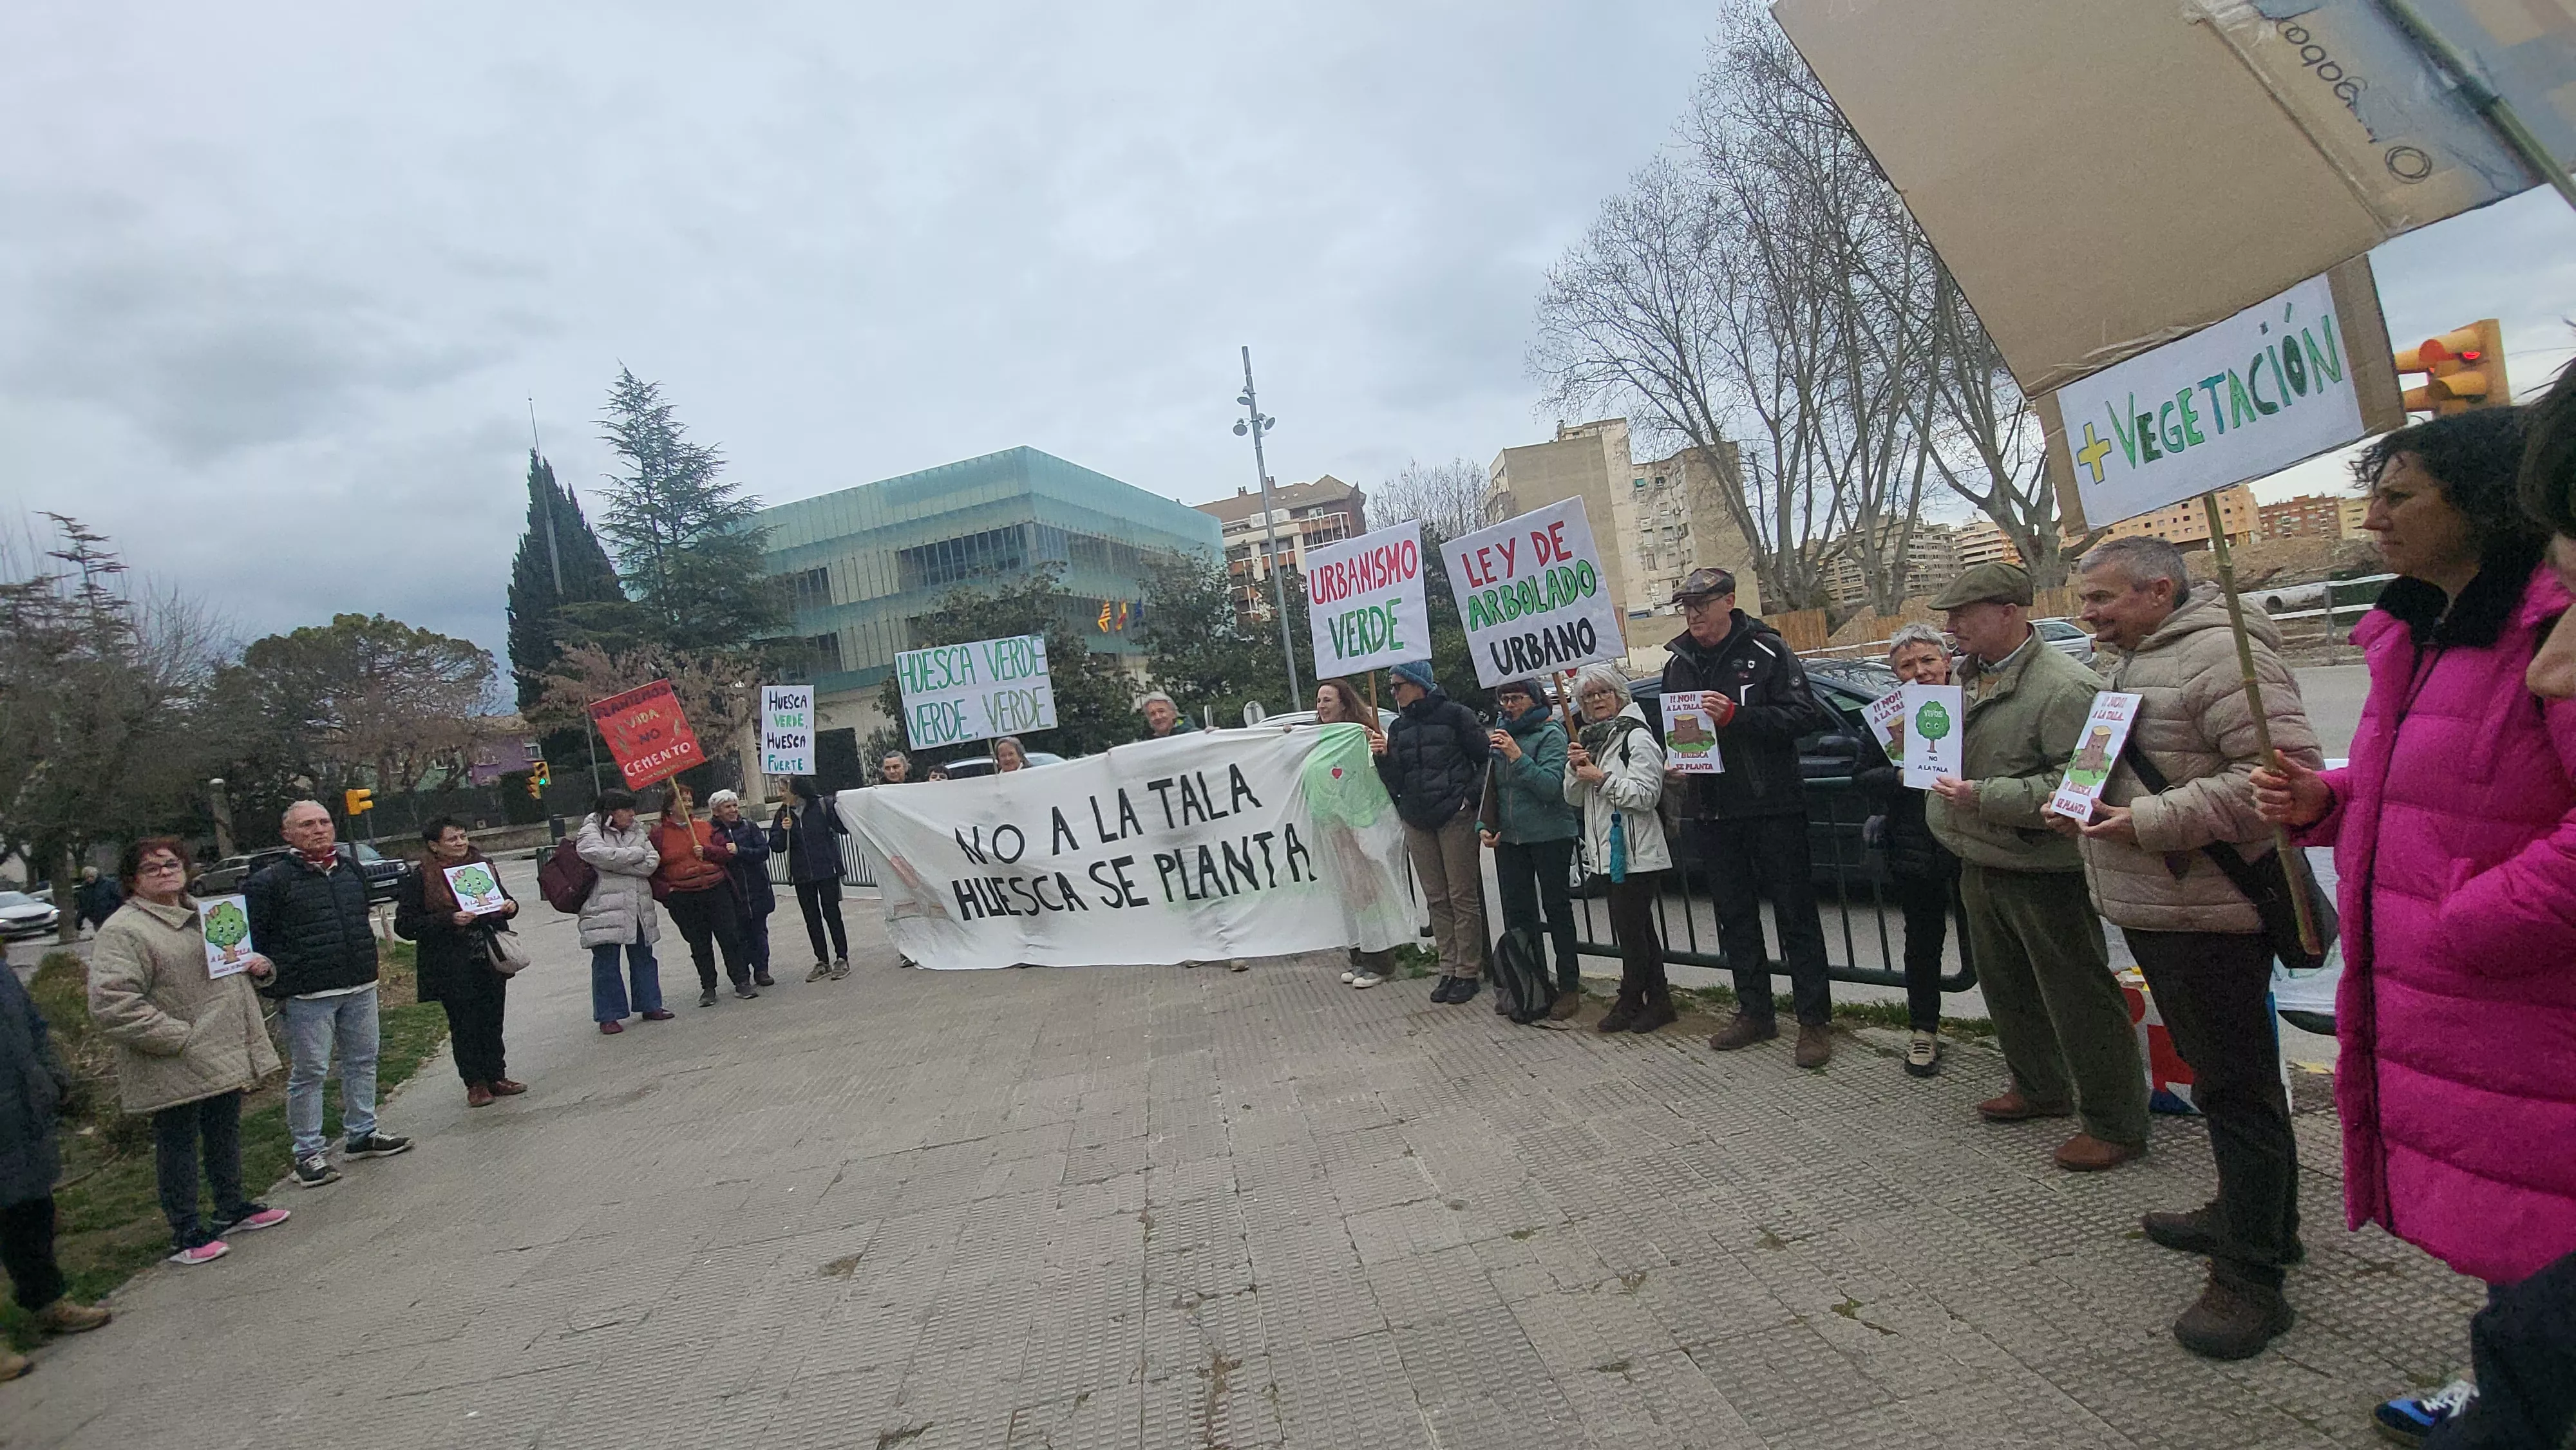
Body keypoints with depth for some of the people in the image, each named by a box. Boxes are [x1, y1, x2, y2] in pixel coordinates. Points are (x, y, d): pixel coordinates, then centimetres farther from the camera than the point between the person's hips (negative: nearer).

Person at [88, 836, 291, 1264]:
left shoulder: (203, 914, 12)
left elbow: (239, 956, 28)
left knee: (226, 1132, 19)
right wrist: (180, 1037, -22)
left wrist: (259, 964, 4)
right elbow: (111, 1005, -22)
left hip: (225, 1059, 8)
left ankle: (233, 1208, 34)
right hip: (176, 1072, -8)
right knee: (178, 1144, 4)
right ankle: (187, 1233, 16)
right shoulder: (123, 931, -14)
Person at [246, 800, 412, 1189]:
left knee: (362, 1062, 13)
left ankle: (361, 1134, 26)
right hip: (306, 996, -6)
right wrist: (275, 984, -9)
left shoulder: (351, 869, 10)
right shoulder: (271, 880, -8)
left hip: (360, 987, 6)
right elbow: (252, 938, -6)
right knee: (308, 1073, 1)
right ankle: (308, 1153, 11)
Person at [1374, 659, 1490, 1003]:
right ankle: (1449, 970, 15)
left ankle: (1468, 972, 7)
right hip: (1417, 822, 6)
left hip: (1455, 818, -5)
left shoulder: (1455, 715, -5)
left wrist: (1471, 796, -11)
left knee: (1463, 897, 0)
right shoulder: (1399, 727, 11)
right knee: (1436, 899, 8)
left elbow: (1486, 759, -3)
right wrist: (1384, 757, -7)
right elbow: (1395, 783, 9)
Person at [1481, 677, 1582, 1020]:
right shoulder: (1499, 735, 9)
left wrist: (1517, 756, -25)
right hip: (1508, 837, 5)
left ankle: (1569, 987, 10)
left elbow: (1552, 786, -18)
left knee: (1556, 908, 3)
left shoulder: (1551, 733, -7)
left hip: (1550, 834, -5)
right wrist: (1486, 826, 7)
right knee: (1517, 913, 9)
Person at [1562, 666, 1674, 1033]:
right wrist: (1576, 768, -3)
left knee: (1630, 927, -4)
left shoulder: (1636, 736, -9)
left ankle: (1630, 1001, 9)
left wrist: (1601, 778, -16)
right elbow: (1574, 799, 15)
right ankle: (1657, 1000, 22)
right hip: (1608, 851, 9)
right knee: (1639, 927, 14)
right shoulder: (1589, 739, 16)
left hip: (1635, 852, -9)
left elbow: (1646, 795, -17)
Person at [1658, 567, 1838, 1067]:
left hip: (1773, 805, -5)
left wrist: (1736, 716, -24)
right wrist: (1674, 767, 1)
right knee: (1735, 918, 13)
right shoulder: (1678, 664, 11)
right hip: (1712, 813, 6)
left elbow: (1803, 715, -13)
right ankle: (1755, 1012, 26)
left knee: (1795, 914, 2)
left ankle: (1815, 1020, 10)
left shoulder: (1767, 650, -5)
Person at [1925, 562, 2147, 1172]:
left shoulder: (2065, 686, -19)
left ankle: (2115, 1124, 17)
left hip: (2042, 873, -9)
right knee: (2006, 987, 21)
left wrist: (1985, 798, -27)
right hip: (1980, 866, 9)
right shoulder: (1970, 676, 10)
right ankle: (2040, 1088, 39)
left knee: (2078, 997, 2)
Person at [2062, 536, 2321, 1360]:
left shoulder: (2219, 652, -16)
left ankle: (2251, 1278, 7)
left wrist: (2152, 821, -25)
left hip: (2208, 914, -10)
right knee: (2213, 1073, 21)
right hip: (2151, 911, 10)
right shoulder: (2125, 661, 16)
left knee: (2235, 1085, -2)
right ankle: (2256, 1220, 37)